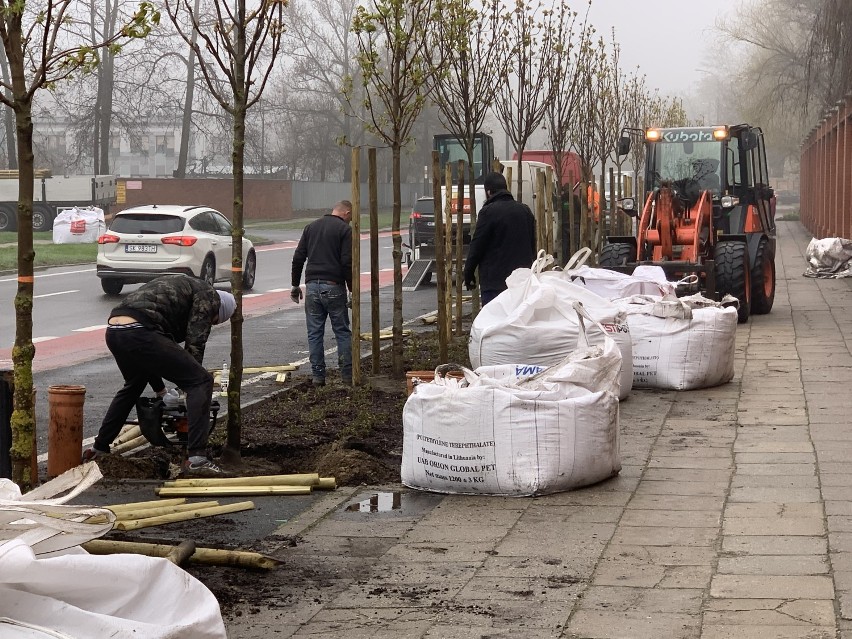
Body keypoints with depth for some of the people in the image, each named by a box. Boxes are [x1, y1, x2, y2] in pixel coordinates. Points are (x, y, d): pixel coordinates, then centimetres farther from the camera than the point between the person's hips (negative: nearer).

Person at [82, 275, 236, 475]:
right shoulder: (208, 295, 13)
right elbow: (194, 344, 3)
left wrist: (160, 390, 39)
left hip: (113, 331, 9)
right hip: (138, 332, -9)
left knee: (133, 386, 36)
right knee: (201, 381, -3)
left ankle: (99, 448, 44)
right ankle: (196, 458, -11)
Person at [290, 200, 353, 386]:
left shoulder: (311, 226, 13)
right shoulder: (344, 229, -3)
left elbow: (298, 258, 11)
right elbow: (347, 263, -11)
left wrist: (295, 285, 16)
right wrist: (352, 290, -6)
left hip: (312, 286, 4)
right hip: (333, 287, -4)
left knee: (314, 334, 7)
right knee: (342, 332, 5)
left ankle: (317, 376, 7)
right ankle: (347, 375, 5)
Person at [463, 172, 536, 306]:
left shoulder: (488, 212, -10)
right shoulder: (525, 210, 12)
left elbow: (476, 246, -9)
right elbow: (533, 245, 18)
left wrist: (469, 274, 1)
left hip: (494, 281, -6)